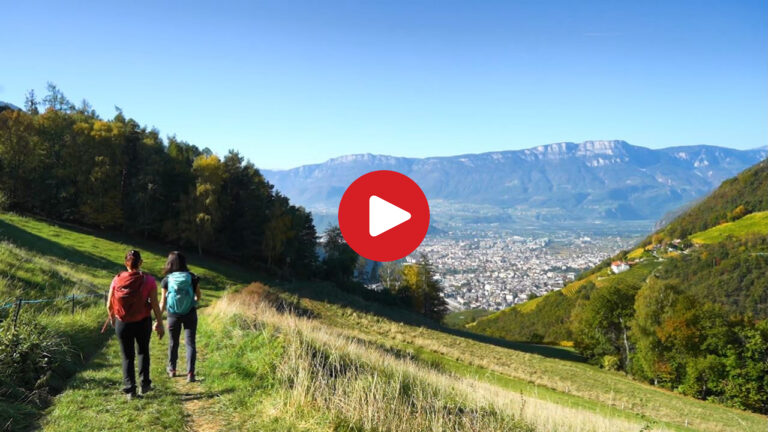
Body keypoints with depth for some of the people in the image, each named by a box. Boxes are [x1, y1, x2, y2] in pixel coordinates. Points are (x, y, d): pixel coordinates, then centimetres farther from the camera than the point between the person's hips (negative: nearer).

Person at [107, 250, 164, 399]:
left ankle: (130, 390, 13)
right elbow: (155, 305, -12)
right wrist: (159, 323, -1)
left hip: (122, 324, 1)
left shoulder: (117, 280, -7)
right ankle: (145, 383, 23)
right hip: (143, 322, 0)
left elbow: (109, 305, -1)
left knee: (127, 356, 13)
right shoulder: (148, 280, -12)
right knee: (143, 352, 22)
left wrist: (112, 318, 19)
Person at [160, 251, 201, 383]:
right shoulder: (192, 277, -8)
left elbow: (163, 302, -5)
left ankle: (172, 369, 35)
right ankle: (190, 372, -5)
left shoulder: (167, 280, -9)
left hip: (173, 315, 1)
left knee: (173, 342, 19)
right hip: (190, 314, -1)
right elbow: (198, 296, 3)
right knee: (190, 343, 4)